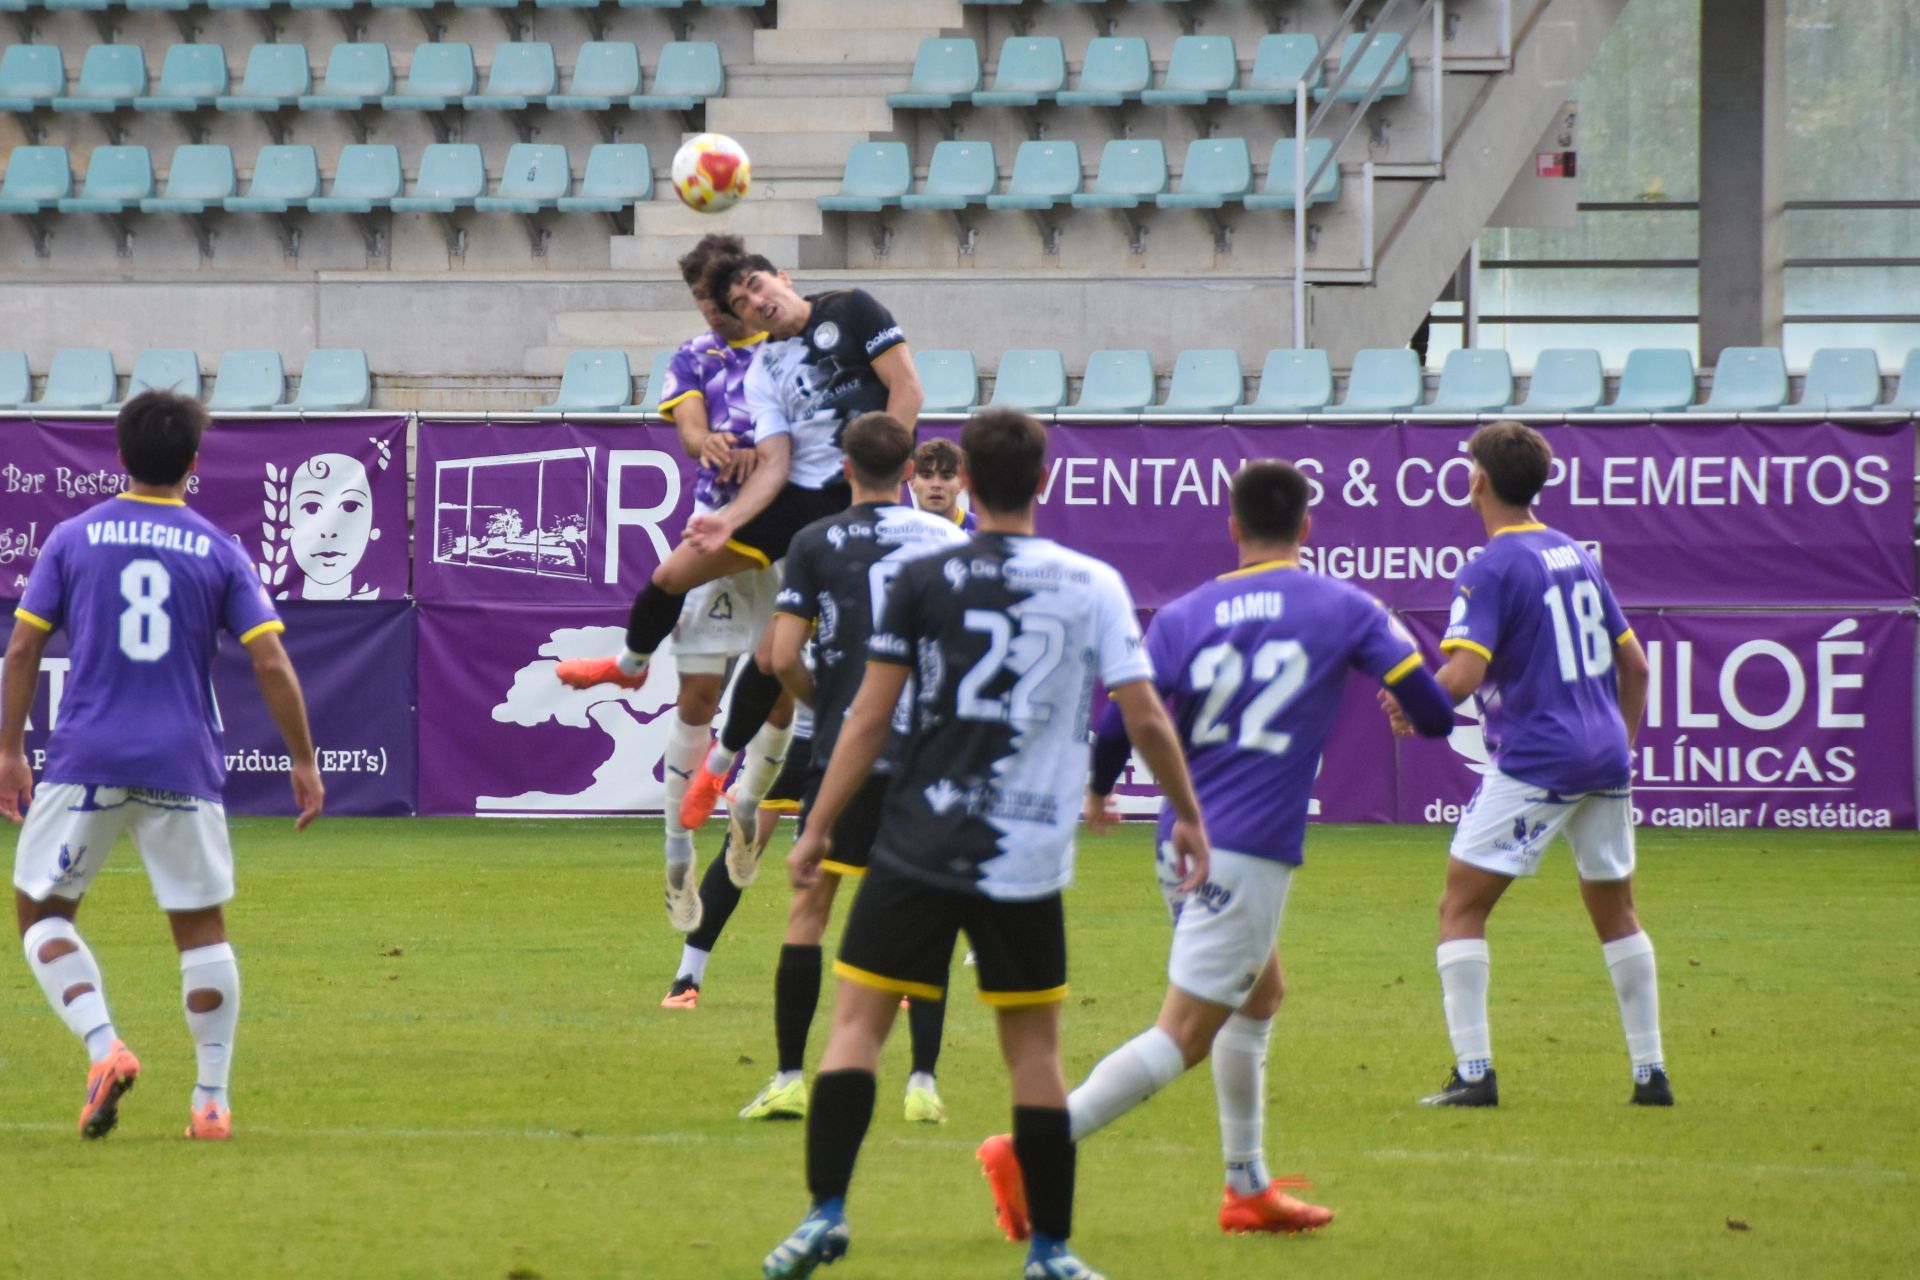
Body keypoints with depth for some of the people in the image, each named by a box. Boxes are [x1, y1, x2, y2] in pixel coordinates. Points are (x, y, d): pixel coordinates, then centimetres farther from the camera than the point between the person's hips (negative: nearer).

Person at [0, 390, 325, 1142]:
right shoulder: (218, 552, 4)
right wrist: (304, 762, 6)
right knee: (201, 928, 12)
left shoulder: (73, 539, 4)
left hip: (85, 762, -1)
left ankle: (103, 1046, -12)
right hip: (183, 767, 1)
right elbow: (271, 664, -1)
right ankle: (212, 1101, 11)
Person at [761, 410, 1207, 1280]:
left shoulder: (923, 582, -1)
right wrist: (1188, 817, 15)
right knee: (1034, 1049, 9)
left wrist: (817, 832, 5)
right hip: (1028, 862, 1)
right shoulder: (1092, 587, 1)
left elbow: (868, 721, -1)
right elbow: (1145, 720, 1)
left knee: (858, 1022, 3)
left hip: (919, 846, -1)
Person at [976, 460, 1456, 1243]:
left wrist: (1097, 793, 19)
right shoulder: (1344, 610, 0)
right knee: (1185, 1035, -8)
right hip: (1250, 853, -6)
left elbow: (1118, 723, -2)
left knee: (1260, 994, 26)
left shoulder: (1183, 617, 6)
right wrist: (1401, 648, 23)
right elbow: (1434, 715, 0)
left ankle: (1248, 1190, 28)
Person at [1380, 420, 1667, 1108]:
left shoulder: (1490, 569, -10)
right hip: (1605, 755, 7)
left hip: (1534, 761, -7)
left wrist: (1407, 708, -2)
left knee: (1461, 906, -1)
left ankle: (1474, 1072, -9)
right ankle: (1651, 1072, 18)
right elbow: (1634, 664, 17)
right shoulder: (1577, 556, 13)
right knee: (1616, 911, 18)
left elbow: (1463, 676, -20)